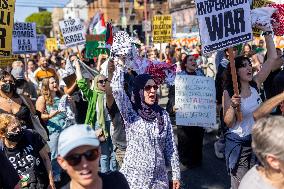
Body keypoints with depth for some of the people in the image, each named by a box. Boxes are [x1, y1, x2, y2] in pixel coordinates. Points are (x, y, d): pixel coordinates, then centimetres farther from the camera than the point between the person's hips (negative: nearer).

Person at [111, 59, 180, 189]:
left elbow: (171, 147, 4)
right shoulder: (130, 112, -7)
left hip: (159, 177, 3)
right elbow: (117, 89, -25)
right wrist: (119, 65, -19)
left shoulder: (163, 115, 1)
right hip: (134, 176, -3)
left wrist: (176, 174, 5)